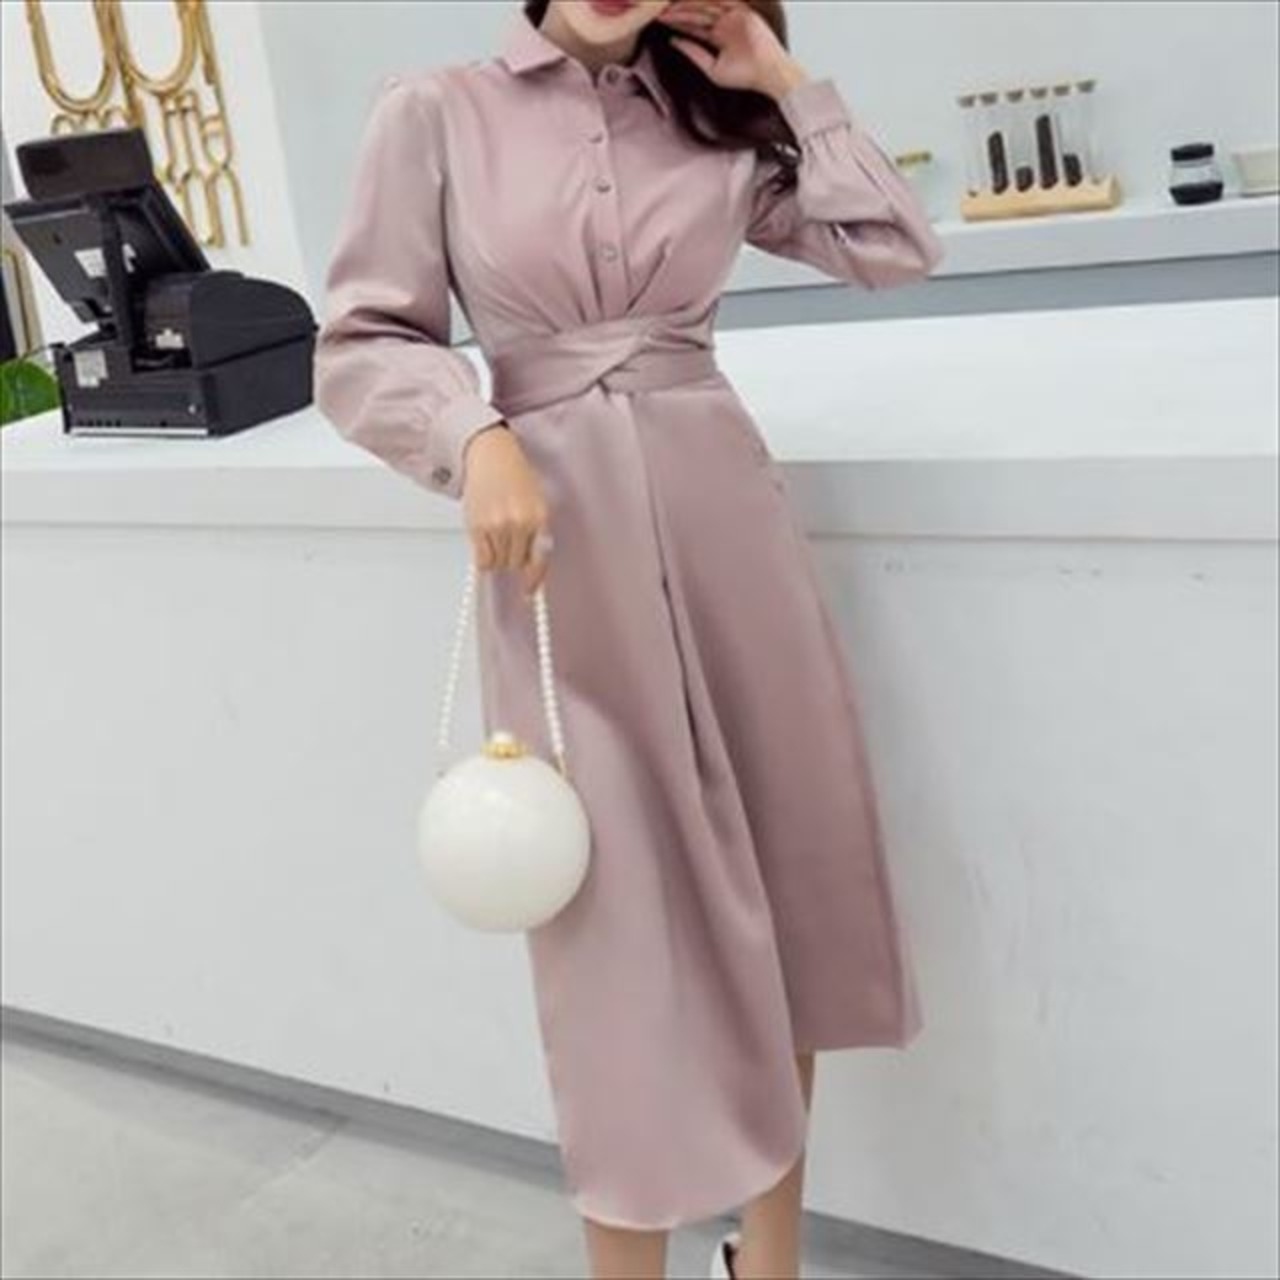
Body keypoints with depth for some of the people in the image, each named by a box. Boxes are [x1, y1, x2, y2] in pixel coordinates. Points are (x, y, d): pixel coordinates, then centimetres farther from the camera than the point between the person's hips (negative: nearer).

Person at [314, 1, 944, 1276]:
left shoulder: (719, 125, 11)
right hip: (554, 541, -3)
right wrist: (475, 439, -19)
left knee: (780, 891, 9)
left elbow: (897, 250, 7)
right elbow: (361, 345, -1)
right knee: (621, 912, 1)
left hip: (722, 515, 4)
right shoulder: (435, 112, 2)